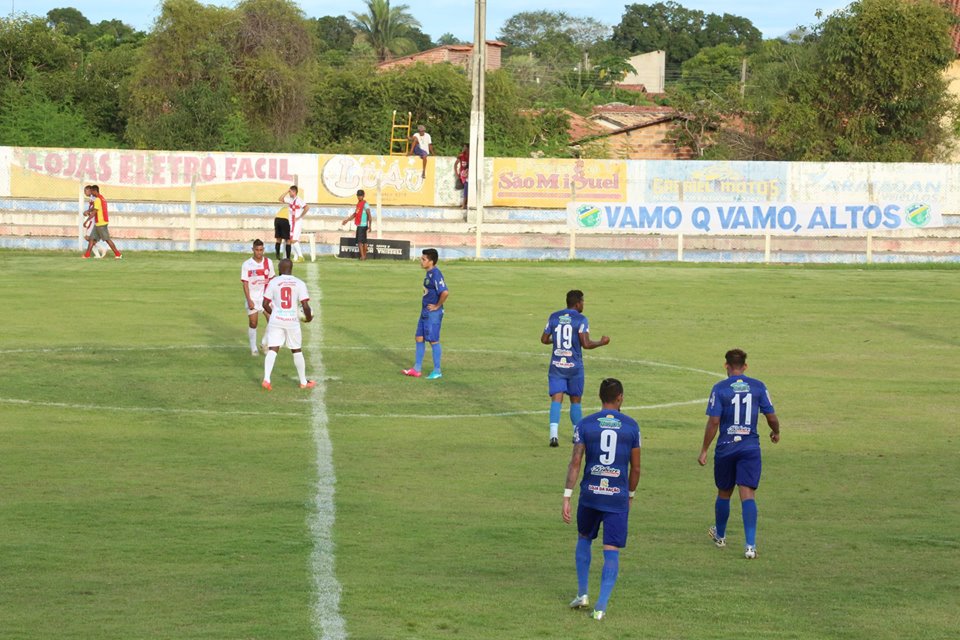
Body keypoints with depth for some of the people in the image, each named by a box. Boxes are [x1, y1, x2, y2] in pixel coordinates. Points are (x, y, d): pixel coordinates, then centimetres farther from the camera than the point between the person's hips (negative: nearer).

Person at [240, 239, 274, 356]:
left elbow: (271, 280, 9)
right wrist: (249, 301, -14)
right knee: (253, 323, 1)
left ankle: (265, 343, 13)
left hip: (265, 296, 3)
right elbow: (245, 284, -9)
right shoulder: (247, 264, -9)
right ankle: (253, 348, 14)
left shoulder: (268, 262, 1)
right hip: (252, 298, -3)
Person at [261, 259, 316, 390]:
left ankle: (266, 379, -18)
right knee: (297, 351, 14)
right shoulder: (299, 283, -4)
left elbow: (265, 304, -1)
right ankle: (303, 382, 23)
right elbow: (305, 306, -10)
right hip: (292, 320, 0)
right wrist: (309, 317, 11)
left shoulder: (273, 282, -3)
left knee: (273, 349, -1)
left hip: (276, 320, 0)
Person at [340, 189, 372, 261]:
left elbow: (369, 215, -16)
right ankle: (364, 256, 16)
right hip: (359, 225, 9)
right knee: (363, 241, 12)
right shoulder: (358, 204, 16)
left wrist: (369, 225, -22)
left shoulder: (365, 204, -11)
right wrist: (347, 220, 25)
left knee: (360, 241, -13)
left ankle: (362, 256, -14)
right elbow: (355, 214, 26)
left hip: (363, 225, -9)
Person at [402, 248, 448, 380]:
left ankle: (437, 371, 10)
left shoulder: (436, 274, -21)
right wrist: (425, 307, 15)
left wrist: (437, 306, -19)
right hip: (425, 312, 10)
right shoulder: (429, 274, 9)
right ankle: (417, 369, 19)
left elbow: (445, 292, -32)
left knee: (433, 340, 0)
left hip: (433, 314, -10)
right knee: (419, 338, 12)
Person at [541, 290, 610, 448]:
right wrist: (601, 342, 4)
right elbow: (586, 344, -14)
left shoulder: (554, 317, 4)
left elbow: (544, 339, 10)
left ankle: (554, 433, -23)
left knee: (556, 399, -5)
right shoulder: (581, 319, -8)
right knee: (575, 400, 13)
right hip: (574, 366, -2)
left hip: (556, 364, 2)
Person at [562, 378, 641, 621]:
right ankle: (601, 606, -8)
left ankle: (582, 594, 22)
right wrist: (631, 495, 19)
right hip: (618, 496, -1)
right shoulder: (631, 426, 0)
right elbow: (635, 467, 5)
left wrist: (566, 497, -6)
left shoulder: (585, 424, -2)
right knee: (611, 552, 0)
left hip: (590, 494, 1)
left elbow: (575, 462, -7)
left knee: (584, 539, 24)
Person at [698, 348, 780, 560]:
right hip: (750, 447, 1)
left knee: (723, 494, 16)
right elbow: (771, 417, 2)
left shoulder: (720, 389, -7)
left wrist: (704, 450, -3)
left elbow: (713, 422, -10)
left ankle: (720, 536, 36)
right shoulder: (758, 387, -1)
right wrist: (776, 432, 24)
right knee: (748, 495, -5)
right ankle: (750, 545, -17)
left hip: (725, 448, -1)